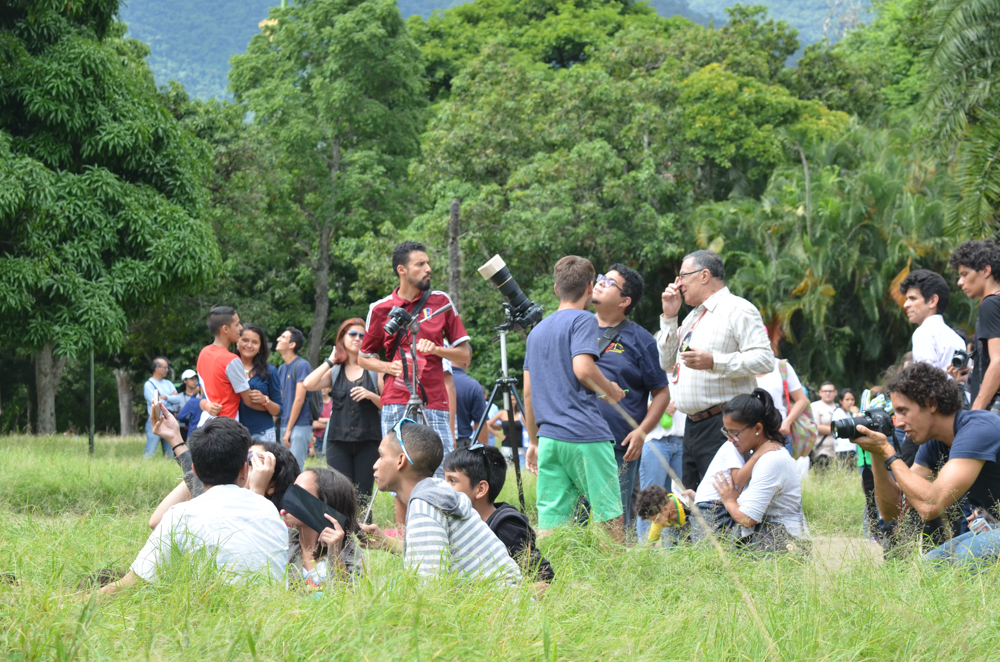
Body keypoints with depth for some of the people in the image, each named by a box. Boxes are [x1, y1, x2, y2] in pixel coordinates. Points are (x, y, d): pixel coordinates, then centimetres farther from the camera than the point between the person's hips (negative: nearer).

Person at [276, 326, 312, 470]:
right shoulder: (282, 368, 15)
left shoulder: (302, 365, -10)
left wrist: (289, 429, -12)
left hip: (299, 425, -8)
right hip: (284, 425, 8)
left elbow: (299, 399, -13)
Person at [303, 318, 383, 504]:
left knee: (363, 497, -4)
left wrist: (370, 395, -12)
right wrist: (330, 361, 2)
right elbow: (309, 384, -6)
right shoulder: (335, 371, 13)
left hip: (367, 441, -1)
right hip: (339, 440, 1)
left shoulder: (374, 369, 8)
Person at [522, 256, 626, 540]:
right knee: (610, 517, -2)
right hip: (586, 435, -7)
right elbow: (583, 368, -17)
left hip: (549, 438, 7)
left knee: (550, 522, 2)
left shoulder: (537, 330, 20)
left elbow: (528, 391, 21)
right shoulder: (583, 321, -2)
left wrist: (534, 440, 26)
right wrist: (610, 390, 0)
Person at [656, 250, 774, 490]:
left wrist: (713, 362, -27)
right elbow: (666, 364, 24)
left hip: (723, 423, -9)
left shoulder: (738, 310, -6)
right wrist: (669, 317, 15)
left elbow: (764, 359, -17)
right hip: (693, 425, 9)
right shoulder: (694, 316, 22)